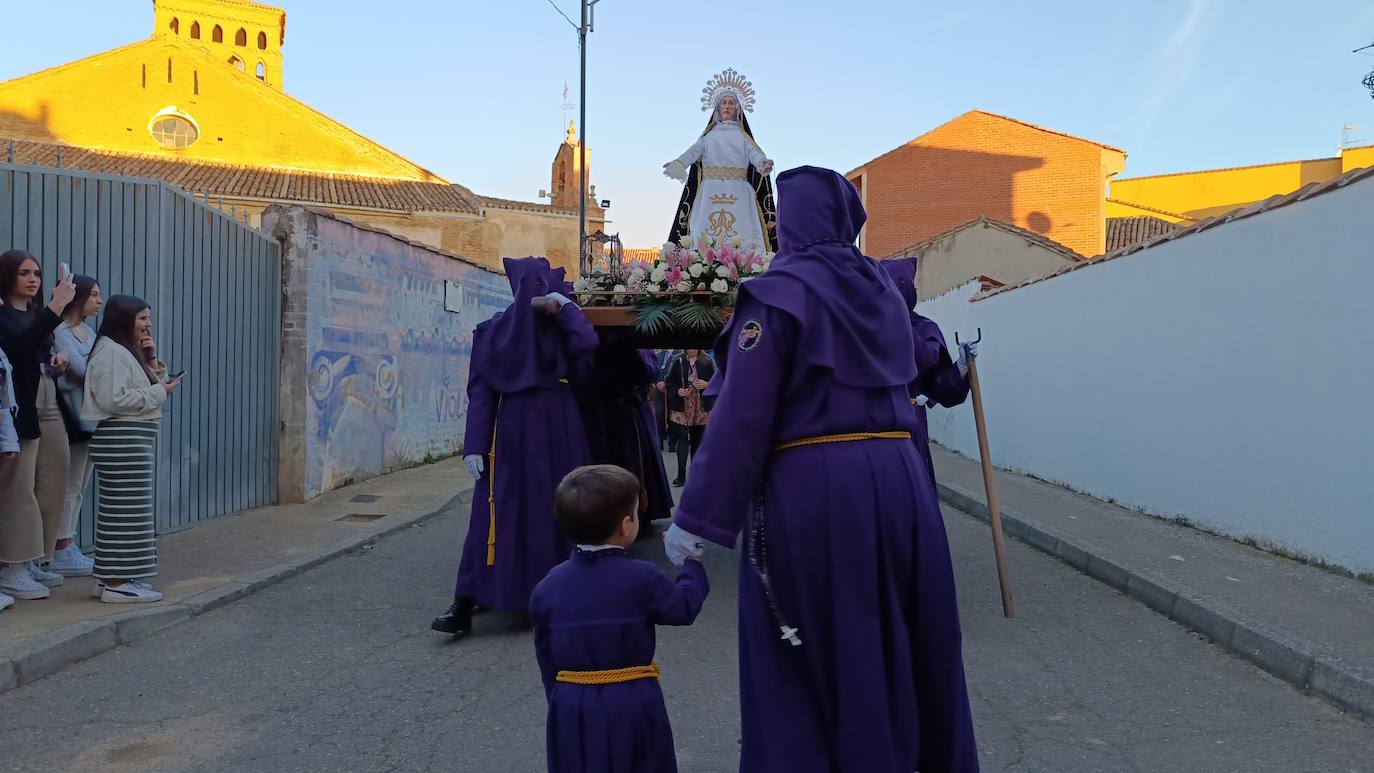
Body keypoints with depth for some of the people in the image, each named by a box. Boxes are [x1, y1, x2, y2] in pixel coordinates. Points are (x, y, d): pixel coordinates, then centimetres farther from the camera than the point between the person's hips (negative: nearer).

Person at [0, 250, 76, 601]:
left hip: (49, 407, 8)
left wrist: (58, 359, 7)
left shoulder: (36, 313, 18)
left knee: (50, 489, 7)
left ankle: (32, 563, 16)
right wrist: (58, 304, -31)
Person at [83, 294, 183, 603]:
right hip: (122, 441, -11)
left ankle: (112, 577, 19)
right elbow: (113, 399, -22)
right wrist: (159, 392, -13)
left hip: (132, 441, 11)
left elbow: (142, 390, 21)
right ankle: (116, 584, -5)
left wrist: (152, 362, 7)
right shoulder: (111, 352, -12)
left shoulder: (128, 352, 20)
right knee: (125, 510, -8)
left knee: (121, 510, 13)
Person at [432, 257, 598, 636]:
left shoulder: (559, 325, 6)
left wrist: (564, 304, -11)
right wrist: (474, 445, -11)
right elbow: (479, 390, -4)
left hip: (558, 429, 3)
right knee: (495, 515, -6)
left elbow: (587, 342, -17)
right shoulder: (495, 330, -1)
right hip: (513, 430, -2)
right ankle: (464, 605, -5)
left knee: (559, 511, 6)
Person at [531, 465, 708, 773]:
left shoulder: (546, 588, -4)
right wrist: (692, 564, 15)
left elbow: (546, 658, 5)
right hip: (632, 707, -2)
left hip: (571, 711, 3)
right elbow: (684, 608, 0)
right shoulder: (641, 578, -15)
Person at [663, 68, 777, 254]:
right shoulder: (709, 135, 21)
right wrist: (678, 163, -20)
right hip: (710, 193, 1)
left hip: (737, 193, 0)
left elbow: (754, 152, 0)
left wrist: (763, 163, -25)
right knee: (705, 236, -11)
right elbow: (695, 150, 2)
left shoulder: (742, 136, 19)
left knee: (740, 235, -13)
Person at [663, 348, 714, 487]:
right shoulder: (677, 363, 4)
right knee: (683, 438, -9)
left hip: (701, 408, 1)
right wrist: (677, 391, -12)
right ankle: (681, 474, -10)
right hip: (682, 406, -1)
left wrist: (706, 384, -13)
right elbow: (669, 382, 6)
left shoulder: (707, 364, 5)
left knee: (698, 439, 8)